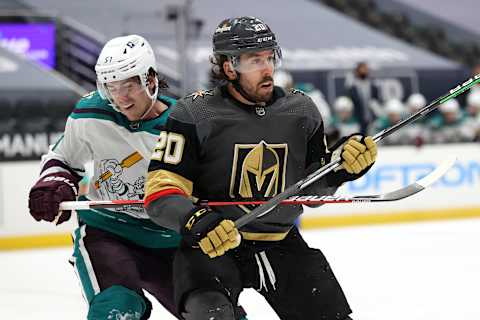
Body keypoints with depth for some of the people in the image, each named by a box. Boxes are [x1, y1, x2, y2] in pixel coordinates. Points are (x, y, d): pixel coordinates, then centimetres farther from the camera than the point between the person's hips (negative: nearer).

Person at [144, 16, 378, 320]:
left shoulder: (302, 111, 2)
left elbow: (311, 191, 11)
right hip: (210, 245, -4)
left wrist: (341, 164, -7)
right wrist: (195, 220, -33)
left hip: (282, 243, 5)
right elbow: (160, 193, -15)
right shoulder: (195, 113, -12)